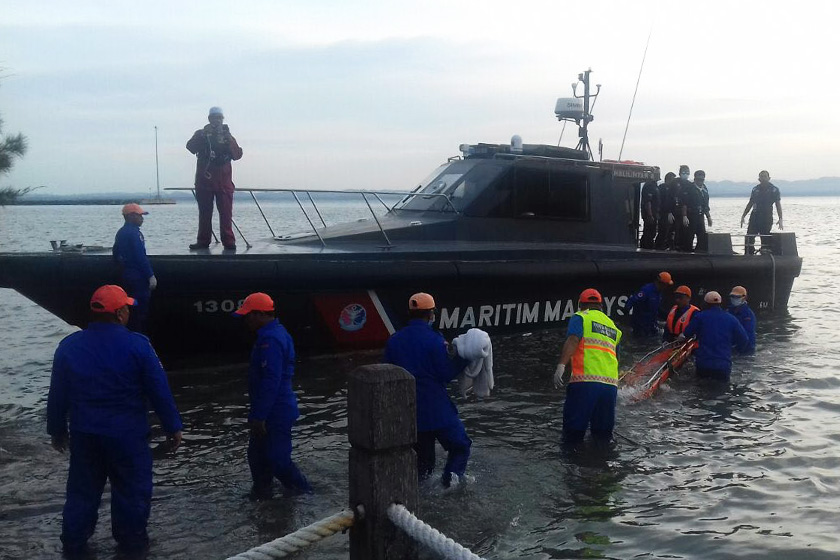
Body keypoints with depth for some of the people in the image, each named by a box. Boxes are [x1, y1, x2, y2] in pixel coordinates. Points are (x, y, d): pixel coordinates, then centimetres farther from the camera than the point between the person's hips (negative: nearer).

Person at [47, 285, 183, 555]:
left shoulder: (69, 346, -2)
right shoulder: (137, 345, -14)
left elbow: (57, 394, 5)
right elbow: (159, 391, -11)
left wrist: (57, 429, 18)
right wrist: (173, 427, -1)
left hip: (85, 434, 4)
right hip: (128, 434, -4)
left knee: (82, 489, 18)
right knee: (132, 489, 12)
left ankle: (73, 543, 27)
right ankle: (131, 541, 21)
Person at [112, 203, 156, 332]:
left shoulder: (121, 232, 12)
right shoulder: (134, 233, -17)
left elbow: (115, 253, 21)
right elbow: (141, 257, -21)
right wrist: (151, 275, -19)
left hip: (125, 275, 10)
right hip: (138, 277, -10)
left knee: (131, 309, 17)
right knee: (141, 309, -5)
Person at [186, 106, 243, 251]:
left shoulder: (228, 136, 13)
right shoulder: (201, 134, 10)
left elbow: (237, 155, 0)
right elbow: (191, 147, -9)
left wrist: (228, 139, -13)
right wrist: (202, 136, -21)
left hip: (224, 181, 0)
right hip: (204, 180, 0)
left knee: (226, 213, -5)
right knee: (204, 213, 3)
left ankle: (228, 241, -5)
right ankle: (203, 241, 7)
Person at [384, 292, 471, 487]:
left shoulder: (394, 340, 5)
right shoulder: (434, 340, -13)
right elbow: (446, 374, -11)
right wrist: (464, 359, -1)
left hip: (408, 412, 6)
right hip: (437, 410, -6)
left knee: (423, 461, 18)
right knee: (460, 446, 7)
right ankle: (449, 484, -9)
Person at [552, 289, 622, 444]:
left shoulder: (580, 317, 10)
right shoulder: (613, 326, 27)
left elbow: (573, 340, -9)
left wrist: (561, 365, -21)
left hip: (585, 381, -5)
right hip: (611, 384, 5)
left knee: (572, 436, -3)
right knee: (603, 436, 13)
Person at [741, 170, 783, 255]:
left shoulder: (774, 190, 0)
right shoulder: (755, 189, 11)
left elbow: (778, 205, -3)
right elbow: (750, 203, 18)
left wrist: (780, 219, -13)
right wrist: (743, 216, 14)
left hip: (767, 218, -3)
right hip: (755, 217, 3)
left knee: (765, 240, -1)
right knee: (749, 238, -4)